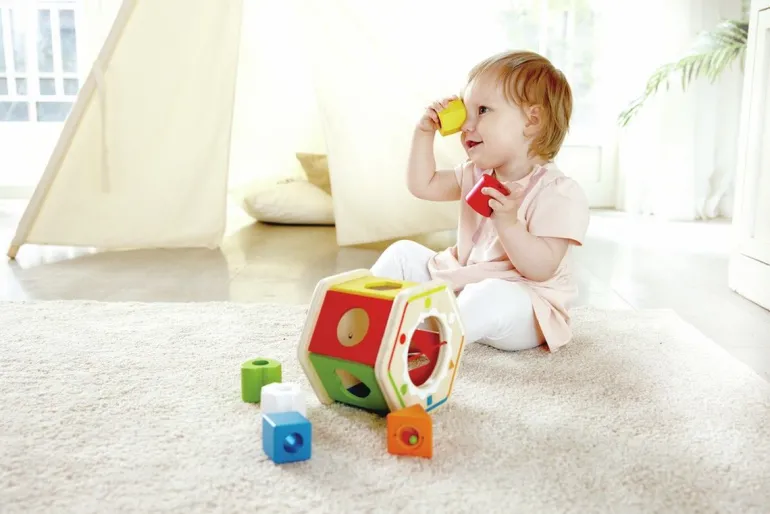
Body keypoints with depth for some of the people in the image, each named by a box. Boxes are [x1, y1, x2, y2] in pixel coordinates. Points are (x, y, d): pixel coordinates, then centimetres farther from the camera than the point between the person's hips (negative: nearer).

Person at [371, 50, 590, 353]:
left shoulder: (559, 193, -19)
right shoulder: (476, 174, 7)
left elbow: (541, 269, -25)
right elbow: (422, 185, 14)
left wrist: (508, 221, -39)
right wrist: (425, 132, 5)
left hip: (520, 298, -8)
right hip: (460, 283, 8)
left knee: (492, 295, -42)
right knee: (404, 253, 5)